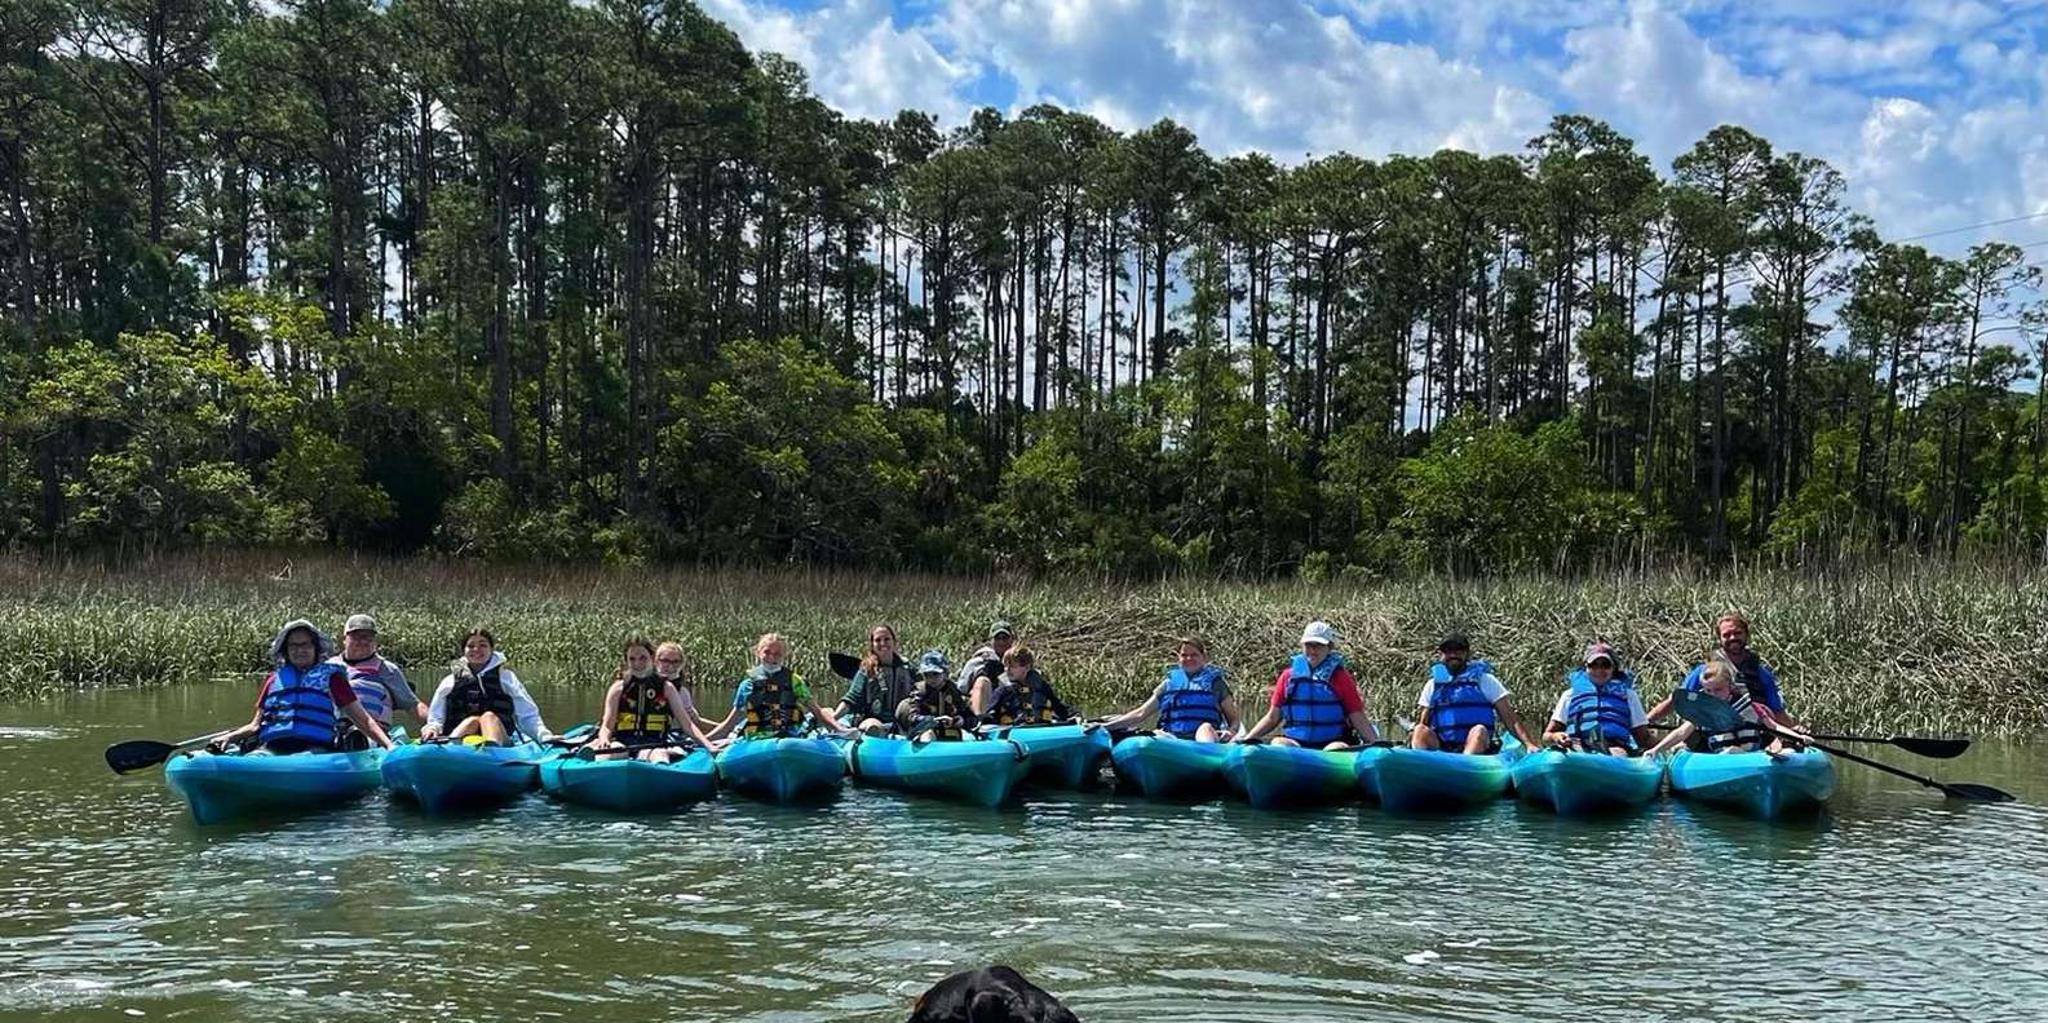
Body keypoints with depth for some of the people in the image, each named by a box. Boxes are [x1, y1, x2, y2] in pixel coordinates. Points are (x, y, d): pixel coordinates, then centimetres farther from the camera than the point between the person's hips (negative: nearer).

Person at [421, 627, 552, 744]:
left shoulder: (506, 678, 18)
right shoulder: (450, 682, 21)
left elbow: (528, 715, 11)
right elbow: (435, 718, 18)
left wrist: (544, 736, -6)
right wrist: (432, 728, -6)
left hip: (499, 741, -1)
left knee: (489, 716, -31)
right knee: (473, 720, -28)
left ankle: (493, 749, -64)